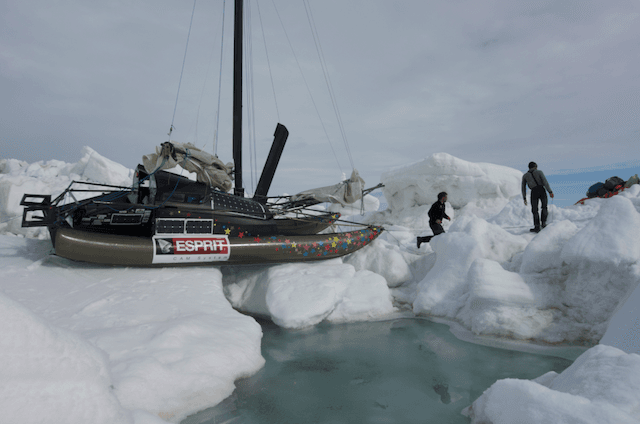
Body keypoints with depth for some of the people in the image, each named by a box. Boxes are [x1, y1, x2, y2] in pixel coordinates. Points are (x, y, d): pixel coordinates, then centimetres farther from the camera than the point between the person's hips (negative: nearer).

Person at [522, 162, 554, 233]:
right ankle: (543, 223, 20)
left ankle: (537, 227, 7)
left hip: (534, 192, 0)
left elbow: (523, 187, 12)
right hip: (542, 191, 0)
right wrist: (550, 192, -5)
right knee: (544, 207, 24)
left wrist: (524, 198, 16)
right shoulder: (539, 172, 10)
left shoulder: (525, 175, 15)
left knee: (535, 210, 11)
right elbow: (545, 182, -3)